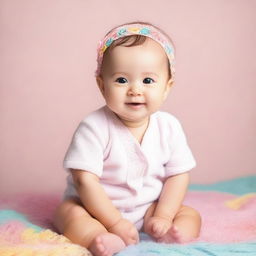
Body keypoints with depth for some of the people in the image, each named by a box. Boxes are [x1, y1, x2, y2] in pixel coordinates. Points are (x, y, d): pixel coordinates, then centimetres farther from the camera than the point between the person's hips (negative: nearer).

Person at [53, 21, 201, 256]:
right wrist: (115, 223, -25)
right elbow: (86, 181, -24)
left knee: (191, 216, -8)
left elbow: (178, 175, -5)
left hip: (149, 209, 4)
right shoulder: (94, 127, -22)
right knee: (69, 213, -28)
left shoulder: (169, 127, -10)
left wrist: (163, 217, -15)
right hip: (98, 208, -3)